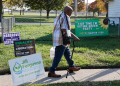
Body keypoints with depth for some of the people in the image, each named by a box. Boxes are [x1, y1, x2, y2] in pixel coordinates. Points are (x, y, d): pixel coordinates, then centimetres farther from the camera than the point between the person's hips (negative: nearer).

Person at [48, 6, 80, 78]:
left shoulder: (59, 17, 18)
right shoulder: (66, 17, -12)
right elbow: (64, 30, -20)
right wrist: (73, 36, -14)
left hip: (57, 39, 10)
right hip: (61, 40, -10)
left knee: (67, 53, 23)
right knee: (58, 56, -7)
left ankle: (71, 66, 38)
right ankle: (51, 72, -4)